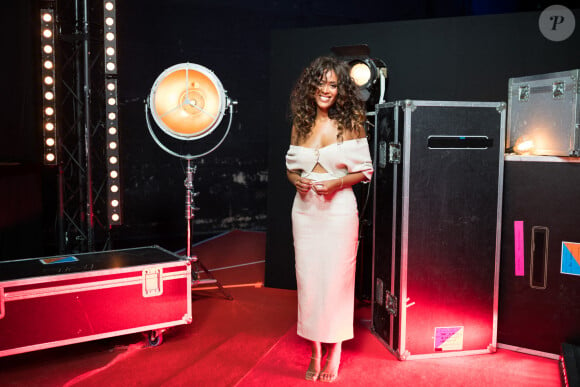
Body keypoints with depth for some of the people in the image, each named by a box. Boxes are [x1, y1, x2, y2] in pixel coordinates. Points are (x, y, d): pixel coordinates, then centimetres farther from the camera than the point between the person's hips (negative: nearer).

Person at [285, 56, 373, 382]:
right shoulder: (300, 123, 7)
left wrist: (336, 183, -16)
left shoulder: (351, 122, -3)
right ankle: (316, 351, 23)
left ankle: (335, 352, 21)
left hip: (339, 208, -3)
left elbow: (364, 171, -1)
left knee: (337, 279, 2)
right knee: (308, 279, 7)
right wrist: (297, 181, -8)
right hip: (305, 209, 4)